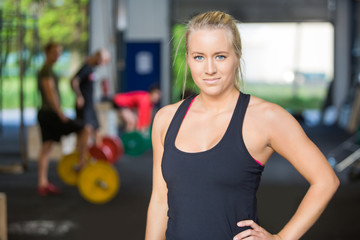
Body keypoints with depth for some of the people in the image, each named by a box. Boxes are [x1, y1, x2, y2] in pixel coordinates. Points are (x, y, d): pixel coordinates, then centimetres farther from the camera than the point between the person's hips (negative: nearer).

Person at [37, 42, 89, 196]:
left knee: (46, 148, 8)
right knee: (83, 131, -4)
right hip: (51, 114, -10)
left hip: (44, 114, 10)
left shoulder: (44, 71, 19)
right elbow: (50, 93, -21)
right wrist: (61, 114, -21)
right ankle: (82, 165, 1)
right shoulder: (47, 71, -12)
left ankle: (43, 184, 9)